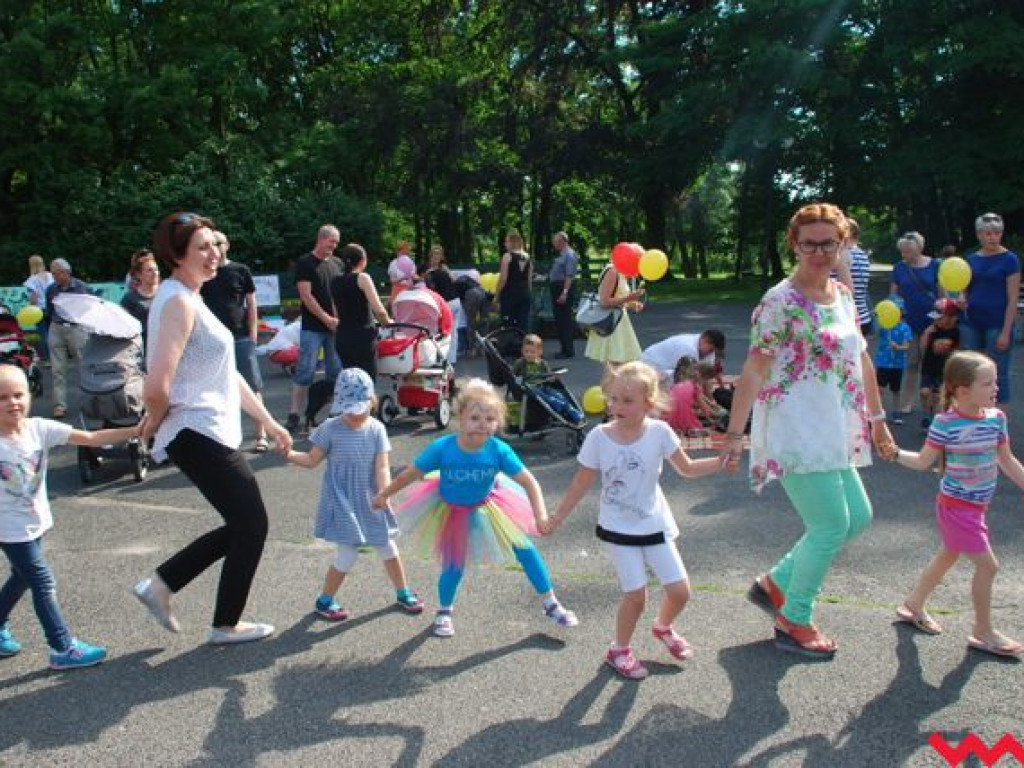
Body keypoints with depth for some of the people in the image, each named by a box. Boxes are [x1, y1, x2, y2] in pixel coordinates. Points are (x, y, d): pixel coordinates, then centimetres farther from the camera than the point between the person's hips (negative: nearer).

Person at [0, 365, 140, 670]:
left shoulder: (39, 428, -11)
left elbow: (91, 438, -17)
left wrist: (135, 430, -25)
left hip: (36, 522, 6)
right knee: (43, 583, -5)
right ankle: (63, 648, 5)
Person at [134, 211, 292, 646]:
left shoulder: (188, 299, 15)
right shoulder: (179, 302, -17)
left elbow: (227, 373, 19)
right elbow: (157, 385, -28)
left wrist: (269, 422, 17)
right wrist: (155, 422, -7)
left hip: (211, 434, 10)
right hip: (198, 435, -10)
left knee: (243, 526, 16)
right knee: (251, 526, 2)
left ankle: (161, 584, 24)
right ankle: (226, 625, 18)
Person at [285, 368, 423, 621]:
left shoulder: (376, 429, -7)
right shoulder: (330, 429, -11)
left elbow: (382, 467, -13)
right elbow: (312, 460, -3)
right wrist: (289, 455, -21)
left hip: (369, 502, 3)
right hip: (342, 503, -3)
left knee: (387, 547, 14)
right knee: (348, 554, -5)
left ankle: (403, 593, 35)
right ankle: (324, 601, 17)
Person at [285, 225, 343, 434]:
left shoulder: (337, 264, 13)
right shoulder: (304, 263, -3)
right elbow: (306, 295, -10)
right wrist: (327, 318, -14)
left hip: (335, 327, 5)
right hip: (312, 328, -5)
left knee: (336, 372, 7)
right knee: (305, 372, -6)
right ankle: (293, 415, -3)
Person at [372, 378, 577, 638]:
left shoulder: (499, 450, -30)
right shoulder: (442, 448, -31)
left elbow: (529, 482, -24)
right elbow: (411, 474, -17)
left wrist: (541, 515, -35)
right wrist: (383, 495, -6)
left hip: (488, 505, 1)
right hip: (452, 511, -1)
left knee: (525, 549, 3)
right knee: (454, 565, 7)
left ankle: (551, 605, 21)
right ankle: (444, 612, 37)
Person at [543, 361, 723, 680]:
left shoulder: (659, 432, -12)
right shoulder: (599, 437, -14)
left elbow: (687, 468, 1)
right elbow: (581, 484, -5)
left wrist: (723, 460, -13)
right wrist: (555, 520, -3)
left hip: (655, 525, 2)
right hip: (618, 528, -2)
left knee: (680, 590, 3)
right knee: (636, 593, -9)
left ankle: (663, 628, 37)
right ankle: (620, 650, 18)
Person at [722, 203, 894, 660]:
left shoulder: (843, 296, 10)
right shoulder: (781, 302, -14)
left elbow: (861, 360, 17)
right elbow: (754, 370, -18)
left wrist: (877, 419, 20)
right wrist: (734, 434, -20)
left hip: (835, 433, 9)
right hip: (796, 433, -9)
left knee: (858, 517, 13)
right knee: (831, 526, -4)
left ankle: (775, 584, 26)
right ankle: (794, 623, 16)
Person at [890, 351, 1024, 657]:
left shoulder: (996, 418, -2)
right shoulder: (945, 423, -19)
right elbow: (924, 461, -8)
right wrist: (895, 453, -21)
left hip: (976, 506, 7)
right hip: (956, 505, -7)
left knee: (948, 556, 20)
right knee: (987, 564, -6)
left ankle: (913, 606, 38)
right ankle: (983, 633, 10)